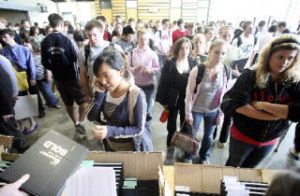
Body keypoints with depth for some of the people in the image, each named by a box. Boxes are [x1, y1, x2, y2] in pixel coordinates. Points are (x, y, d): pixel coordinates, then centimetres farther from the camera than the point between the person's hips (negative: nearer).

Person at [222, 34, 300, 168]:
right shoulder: (250, 76, -19)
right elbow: (236, 105, -31)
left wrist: (261, 105, -28)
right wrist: (278, 115, -26)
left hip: (270, 141, 3)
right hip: (242, 136, -3)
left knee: (247, 170, 27)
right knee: (232, 167, 22)